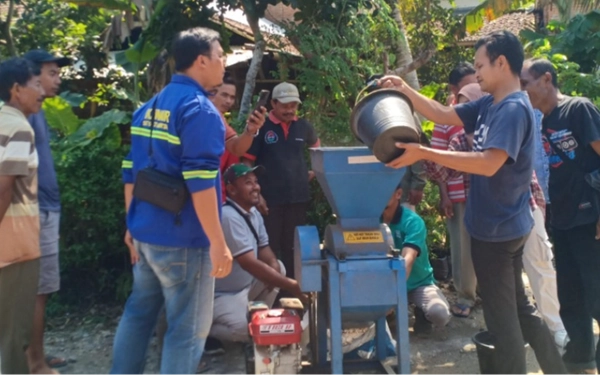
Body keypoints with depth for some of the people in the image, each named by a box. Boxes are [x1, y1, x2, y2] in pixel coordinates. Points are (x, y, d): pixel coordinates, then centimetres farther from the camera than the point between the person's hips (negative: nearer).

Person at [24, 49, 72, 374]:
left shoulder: (37, 112, 16)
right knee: (38, 290, -3)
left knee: (39, 289, 14)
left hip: (46, 208, 9)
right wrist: (34, 210, -20)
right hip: (37, 211, -9)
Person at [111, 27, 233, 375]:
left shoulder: (149, 108, 11)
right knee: (187, 328, 3)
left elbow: (132, 172, 13)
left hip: (146, 232, 9)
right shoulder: (200, 109, -16)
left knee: (138, 312, 20)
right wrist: (218, 243, -20)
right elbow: (200, 184, -23)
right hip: (182, 240, -9)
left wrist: (133, 224, 20)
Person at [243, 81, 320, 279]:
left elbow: (317, 148, 26)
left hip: (298, 197, 4)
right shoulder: (260, 127, -6)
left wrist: (314, 170, 11)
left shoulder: (304, 126, 5)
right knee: (270, 248, 6)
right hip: (270, 199, -4)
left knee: (293, 247, 15)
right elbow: (248, 163, -6)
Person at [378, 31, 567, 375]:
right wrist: (405, 90, 1)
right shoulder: (488, 105, 8)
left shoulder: (514, 109, -21)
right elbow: (443, 115, 11)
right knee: (518, 308, 20)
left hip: (498, 229, -10)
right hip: (500, 226, 10)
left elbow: (489, 164, -32)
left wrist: (424, 153, -35)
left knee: (502, 316, 5)